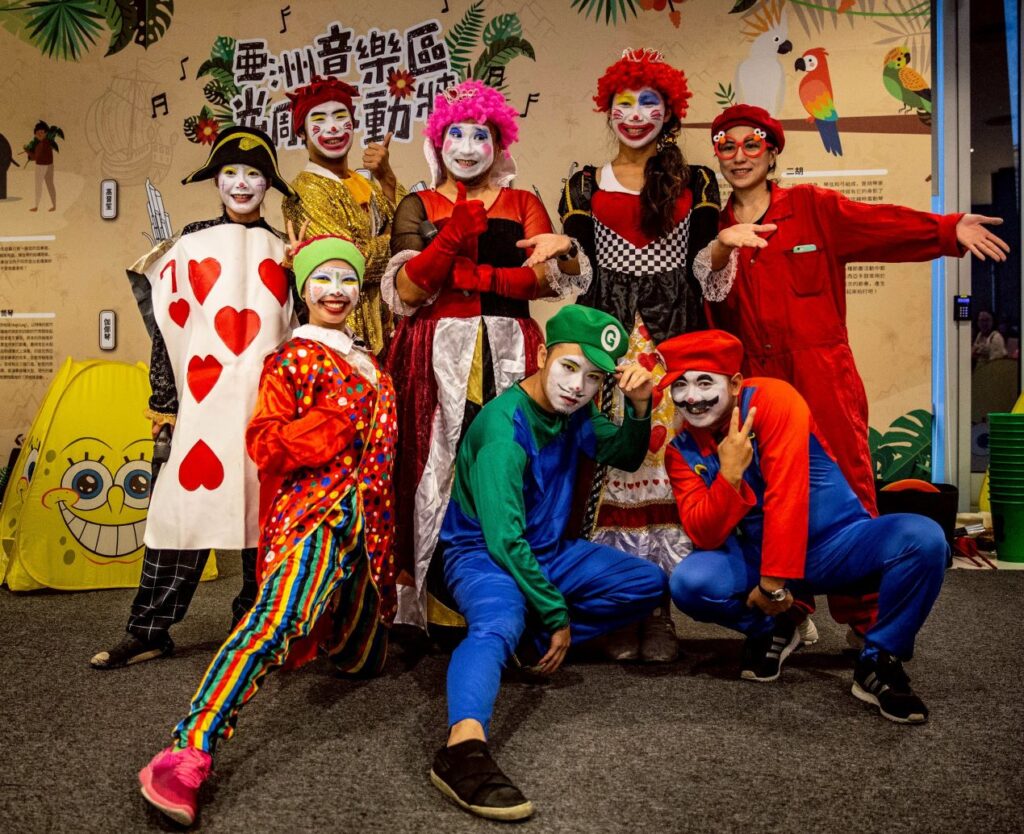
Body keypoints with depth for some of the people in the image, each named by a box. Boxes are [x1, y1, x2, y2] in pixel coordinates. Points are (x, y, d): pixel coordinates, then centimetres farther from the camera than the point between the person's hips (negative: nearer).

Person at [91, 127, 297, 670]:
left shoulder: (283, 252, 11)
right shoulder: (190, 246, 8)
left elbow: (299, 329, 12)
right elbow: (169, 327, 7)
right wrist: (164, 401, 3)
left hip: (269, 401, 1)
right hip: (205, 401, -1)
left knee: (262, 508, 4)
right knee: (185, 499, -3)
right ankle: (149, 630, 7)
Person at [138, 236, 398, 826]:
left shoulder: (366, 362, 21)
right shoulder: (293, 358, 1)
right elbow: (264, 446, -7)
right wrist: (338, 414, -16)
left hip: (366, 517, 7)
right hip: (316, 509, -7)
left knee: (365, 661, 15)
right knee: (280, 615, -33)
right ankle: (189, 754, -38)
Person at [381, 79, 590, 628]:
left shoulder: (523, 205, 15)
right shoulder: (419, 207, 12)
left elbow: (547, 277, -2)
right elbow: (403, 293, -2)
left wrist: (465, 276, -12)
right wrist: (453, 236, -14)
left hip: (509, 352, 1)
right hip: (438, 355, -1)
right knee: (438, 466, -5)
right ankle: (435, 603, 5)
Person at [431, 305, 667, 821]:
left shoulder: (573, 413, 0)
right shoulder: (505, 428, -24)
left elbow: (625, 457, 13)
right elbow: (504, 538, -25)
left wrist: (639, 407, -9)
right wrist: (556, 614, -20)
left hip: (548, 549, 8)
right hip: (484, 552, -8)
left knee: (649, 583, 1)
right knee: (497, 624, -38)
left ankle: (530, 642, -9)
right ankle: (463, 748, -58)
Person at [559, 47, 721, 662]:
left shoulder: (696, 184, 14)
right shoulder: (585, 186, 15)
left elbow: (705, 262, 6)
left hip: (678, 333, 0)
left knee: (671, 456, -5)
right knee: (612, 459, -6)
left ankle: (660, 610, 3)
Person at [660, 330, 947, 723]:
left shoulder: (772, 399, -16)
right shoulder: (681, 449, -3)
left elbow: (786, 496, -22)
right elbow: (704, 536, -13)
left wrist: (775, 582, -22)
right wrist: (730, 473, -27)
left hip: (835, 543, -2)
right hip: (757, 556, 3)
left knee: (922, 538, -29)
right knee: (689, 582, -26)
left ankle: (879, 661, -7)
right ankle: (771, 631, 7)